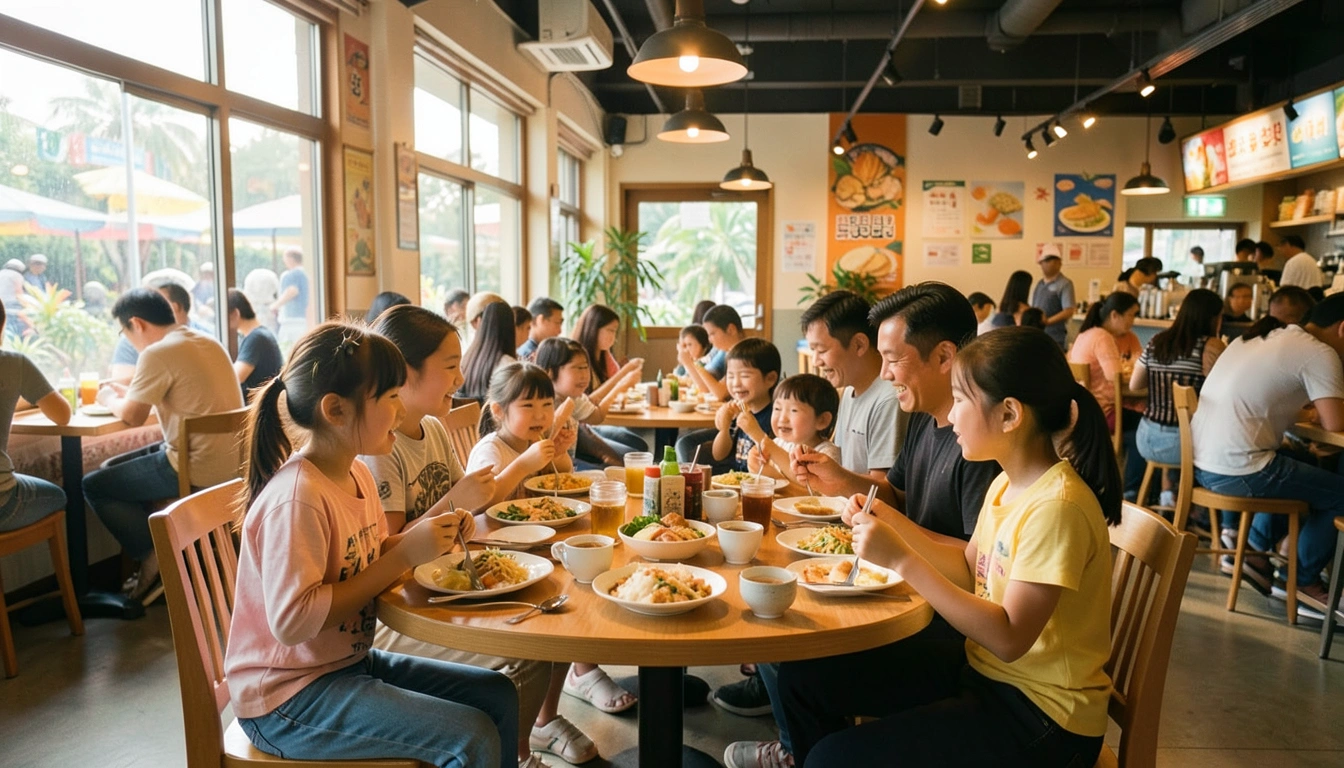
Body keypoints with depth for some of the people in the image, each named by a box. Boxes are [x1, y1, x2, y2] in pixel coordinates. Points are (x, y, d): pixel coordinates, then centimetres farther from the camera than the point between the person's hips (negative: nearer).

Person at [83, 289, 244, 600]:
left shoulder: (158, 353, -16)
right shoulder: (207, 342, 11)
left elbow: (132, 416, -11)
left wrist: (109, 399, 9)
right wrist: (127, 392, 18)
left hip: (196, 470, -9)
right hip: (226, 461, 9)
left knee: (93, 485, 8)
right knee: (113, 468, 24)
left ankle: (155, 555, 10)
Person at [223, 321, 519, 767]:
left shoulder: (356, 474, 2)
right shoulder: (297, 497, -25)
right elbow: (291, 621, -30)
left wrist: (429, 539, -7)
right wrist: (405, 555, -27)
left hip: (351, 661, 9)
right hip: (287, 696, -9)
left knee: (498, 695, 6)